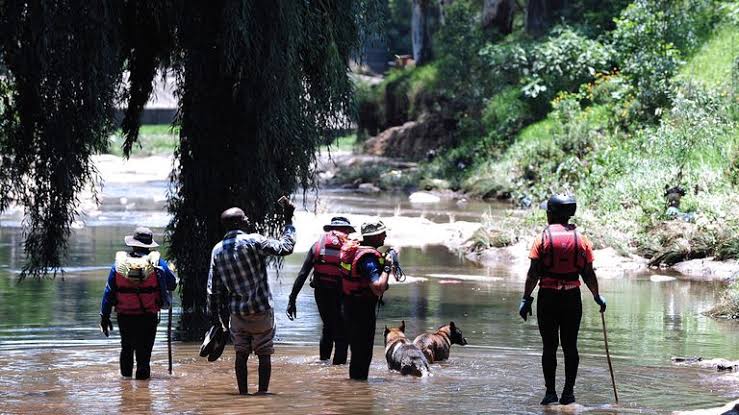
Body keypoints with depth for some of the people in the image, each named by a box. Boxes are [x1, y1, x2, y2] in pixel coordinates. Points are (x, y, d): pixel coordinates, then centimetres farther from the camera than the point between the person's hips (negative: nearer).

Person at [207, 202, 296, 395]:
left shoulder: (217, 250, 4)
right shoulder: (253, 242, -13)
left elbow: (213, 289, 6)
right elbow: (285, 248, -11)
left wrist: (215, 316, 13)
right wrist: (288, 220, -3)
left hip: (237, 312, 4)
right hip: (261, 310, -4)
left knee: (241, 354, 11)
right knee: (264, 354, 2)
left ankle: (243, 392, 10)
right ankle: (262, 391, -1)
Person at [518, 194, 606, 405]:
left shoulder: (543, 238, -4)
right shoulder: (581, 239, 3)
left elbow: (533, 273, -8)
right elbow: (588, 273, 5)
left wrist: (526, 299, -3)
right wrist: (597, 296, 18)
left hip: (548, 297, -2)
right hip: (572, 297, 2)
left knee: (549, 346, 3)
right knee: (570, 346, 7)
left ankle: (550, 392, 2)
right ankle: (568, 392, 6)